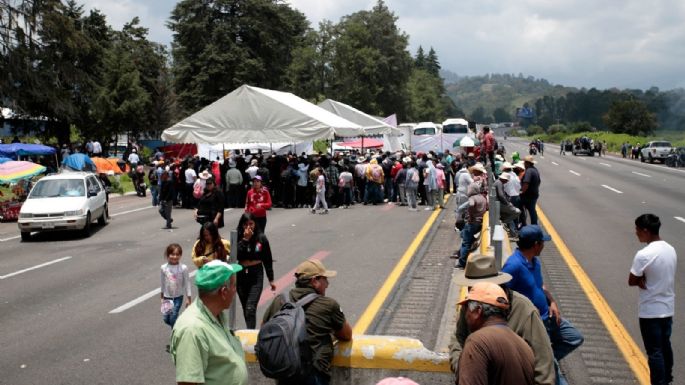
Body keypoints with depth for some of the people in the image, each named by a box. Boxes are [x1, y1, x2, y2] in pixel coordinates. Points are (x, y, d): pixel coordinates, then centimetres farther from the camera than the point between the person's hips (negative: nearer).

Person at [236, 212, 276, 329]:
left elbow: (267, 259, 3)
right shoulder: (238, 238, -3)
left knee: (250, 308, -14)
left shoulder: (261, 238, -4)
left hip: (256, 275, -2)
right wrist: (245, 239, -21)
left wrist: (271, 279, 5)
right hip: (241, 275, 2)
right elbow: (236, 255, -18)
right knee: (245, 308, 14)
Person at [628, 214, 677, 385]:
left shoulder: (643, 255, -23)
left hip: (650, 312, -8)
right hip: (668, 308, 8)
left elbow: (631, 281, -13)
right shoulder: (671, 250, 1)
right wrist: (646, 278, -6)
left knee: (654, 352, 3)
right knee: (665, 346, 22)